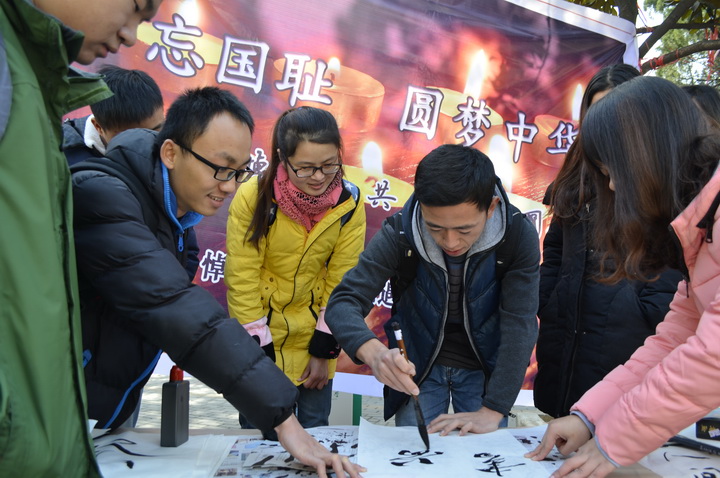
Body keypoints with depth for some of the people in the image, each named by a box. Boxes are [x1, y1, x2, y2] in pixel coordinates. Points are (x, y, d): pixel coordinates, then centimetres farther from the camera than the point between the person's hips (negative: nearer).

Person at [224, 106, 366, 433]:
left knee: (314, 429, 10)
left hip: (313, 337, 2)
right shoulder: (254, 197, -18)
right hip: (261, 337, -2)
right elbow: (241, 279, -14)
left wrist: (324, 350, -4)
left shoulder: (349, 203, -11)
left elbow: (342, 281, -5)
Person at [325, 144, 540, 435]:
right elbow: (342, 303, -26)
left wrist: (493, 411, -28)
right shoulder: (398, 233, -24)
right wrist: (374, 353, -47)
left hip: (485, 369, 0)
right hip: (417, 368, 0)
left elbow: (520, 324, -22)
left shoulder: (518, 235, -23)